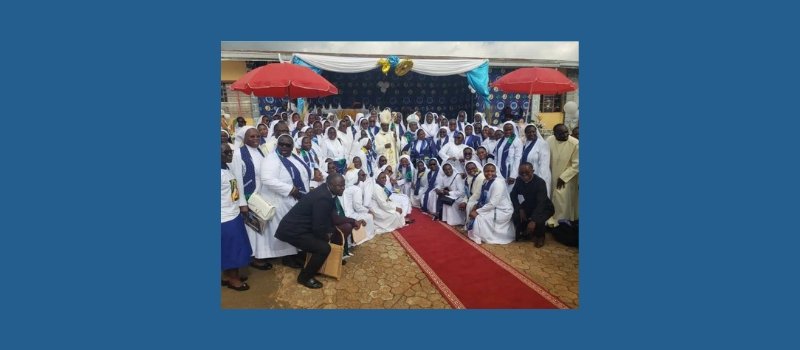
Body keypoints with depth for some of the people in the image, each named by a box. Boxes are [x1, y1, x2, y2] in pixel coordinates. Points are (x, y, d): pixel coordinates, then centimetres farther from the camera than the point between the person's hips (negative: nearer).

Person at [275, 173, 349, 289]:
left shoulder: (325, 191, 2)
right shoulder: (323, 198, -28)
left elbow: (328, 216, 15)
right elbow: (318, 228, -24)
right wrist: (327, 237, -5)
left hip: (300, 224, 10)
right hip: (292, 230, -10)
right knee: (324, 248, -17)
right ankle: (304, 277, 3)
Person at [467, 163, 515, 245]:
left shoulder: (498, 183, -24)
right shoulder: (485, 182, 2)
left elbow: (492, 204, -28)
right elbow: (483, 199, 9)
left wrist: (477, 212, -24)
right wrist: (475, 207, -9)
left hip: (503, 211, -9)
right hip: (493, 208, 9)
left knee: (479, 217, -20)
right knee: (474, 212, 6)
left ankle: (480, 238, 0)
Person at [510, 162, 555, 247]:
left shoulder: (540, 182, -31)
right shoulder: (519, 181, -15)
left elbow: (541, 203, -38)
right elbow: (513, 195, -4)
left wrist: (533, 220, -47)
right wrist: (520, 209, -19)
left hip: (544, 207, -5)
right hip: (529, 205, 5)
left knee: (538, 220, -33)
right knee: (516, 216, -19)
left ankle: (540, 237, 0)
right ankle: (526, 232, 12)